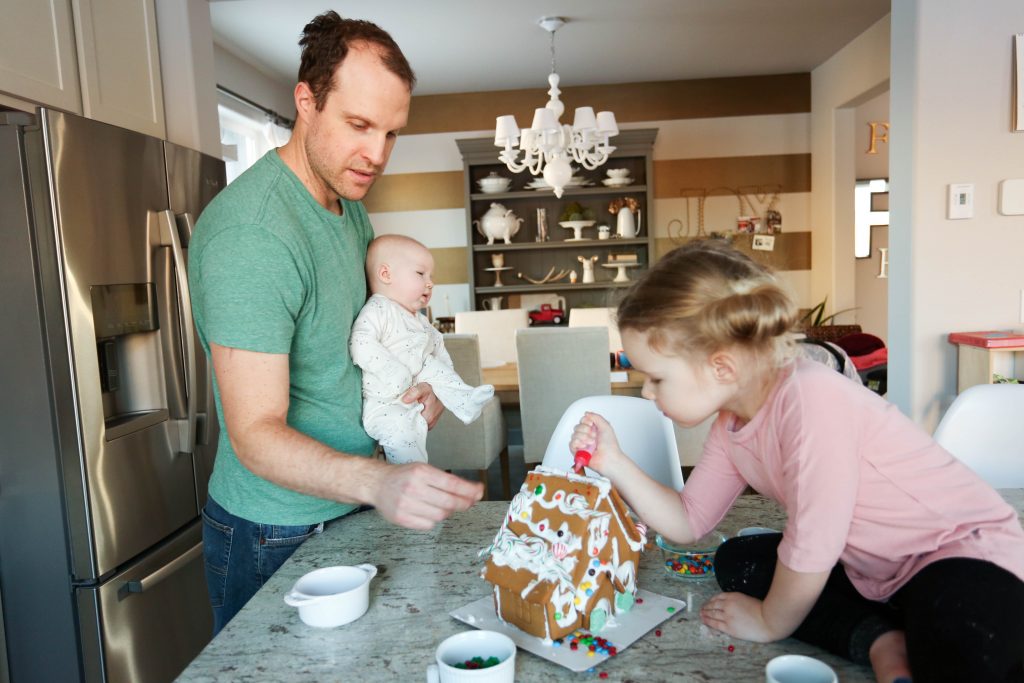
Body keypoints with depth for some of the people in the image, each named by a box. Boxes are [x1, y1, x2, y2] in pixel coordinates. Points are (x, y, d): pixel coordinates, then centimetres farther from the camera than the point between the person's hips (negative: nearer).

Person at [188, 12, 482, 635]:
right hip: (277, 535, -8)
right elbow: (256, 432, -29)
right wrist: (378, 482, -45)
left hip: (349, 506, 8)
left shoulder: (350, 204, 2)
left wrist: (413, 389, -4)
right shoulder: (250, 233, -26)